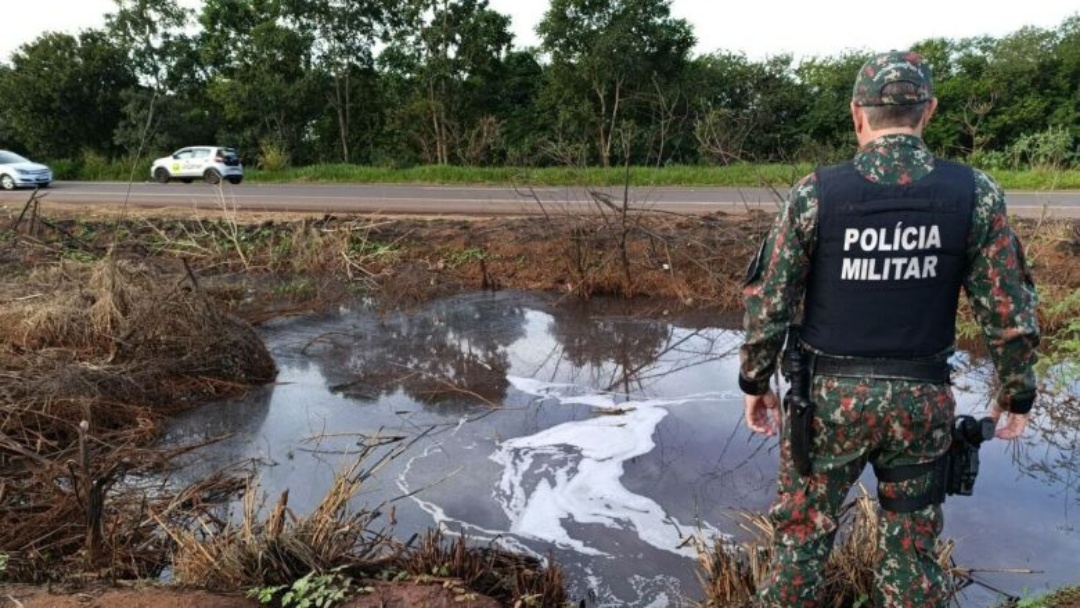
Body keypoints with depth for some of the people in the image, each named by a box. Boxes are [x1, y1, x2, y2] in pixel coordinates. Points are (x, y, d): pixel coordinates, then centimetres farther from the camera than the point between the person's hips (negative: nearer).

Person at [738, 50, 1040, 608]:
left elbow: (768, 300, -8)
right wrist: (1016, 392, 12)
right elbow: (1010, 311, -2)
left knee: (802, 532, 14)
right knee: (911, 547, 19)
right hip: (921, 400, 2)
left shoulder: (815, 193, -11)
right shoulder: (975, 193, -6)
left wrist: (754, 381, 5)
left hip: (829, 395, -2)